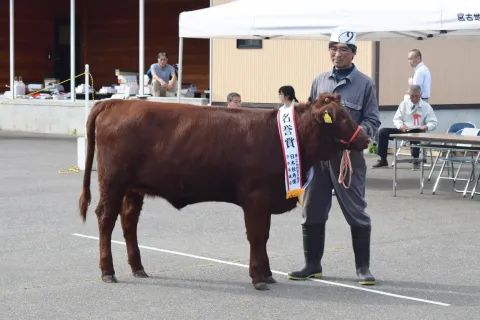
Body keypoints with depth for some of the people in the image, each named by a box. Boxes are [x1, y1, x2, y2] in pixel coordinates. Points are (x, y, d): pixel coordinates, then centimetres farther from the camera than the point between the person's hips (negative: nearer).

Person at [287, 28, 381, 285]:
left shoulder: (364, 84, -1)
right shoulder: (319, 81, 12)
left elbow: (372, 121, -3)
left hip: (349, 156, -4)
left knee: (355, 212, 1)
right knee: (312, 211, 9)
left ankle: (363, 267, 12)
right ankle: (312, 264, 22)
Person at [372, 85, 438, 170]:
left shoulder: (426, 106, 1)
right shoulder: (404, 104, 8)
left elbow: (433, 123, 0)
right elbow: (396, 119, 7)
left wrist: (427, 127, -24)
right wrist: (401, 126, -16)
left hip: (418, 132, -4)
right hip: (403, 131, 4)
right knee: (383, 132, -13)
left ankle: (416, 161, -21)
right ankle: (383, 160, -5)